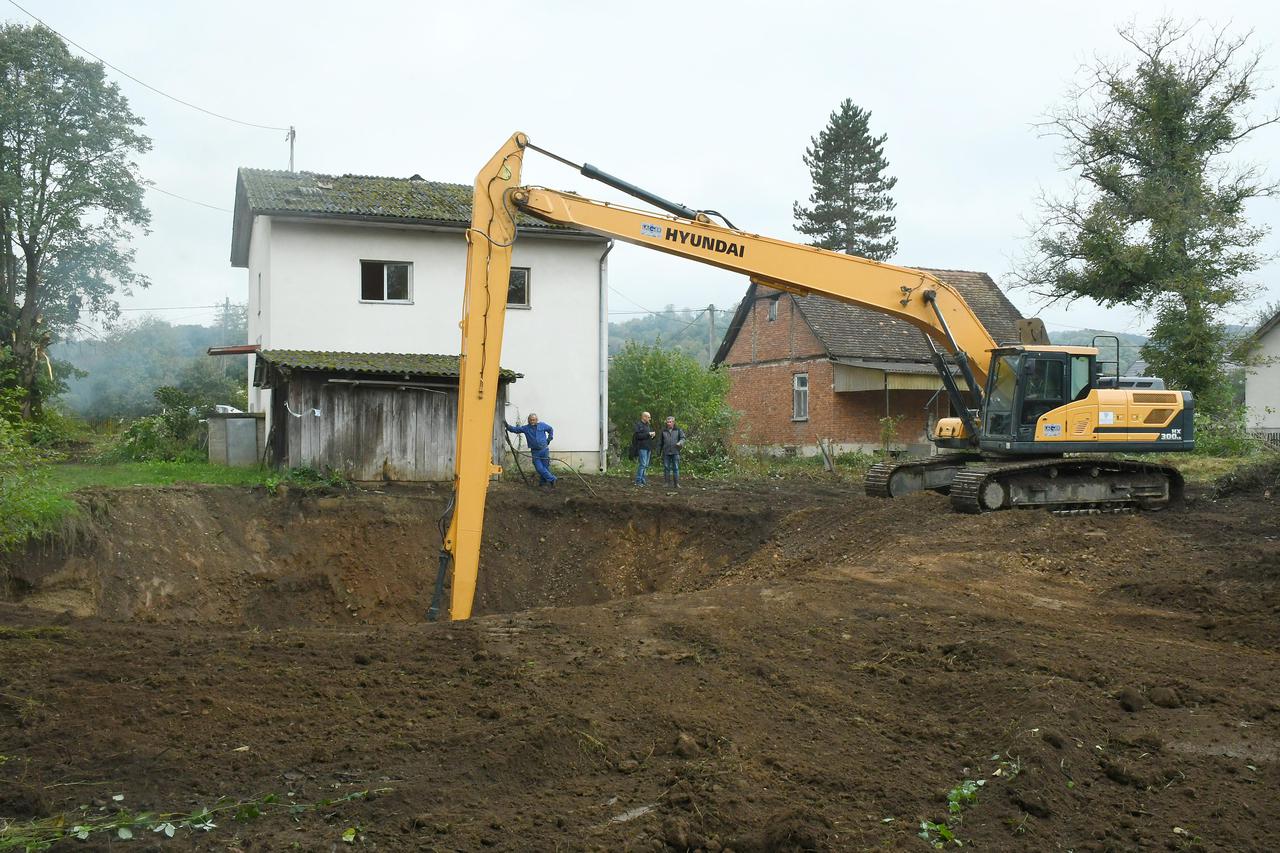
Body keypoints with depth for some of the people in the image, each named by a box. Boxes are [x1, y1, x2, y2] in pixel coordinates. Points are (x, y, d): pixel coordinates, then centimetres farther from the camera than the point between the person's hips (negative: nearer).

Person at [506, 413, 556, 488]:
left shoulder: (542, 425, 2)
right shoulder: (525, 428, 2)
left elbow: (550, 429, 19)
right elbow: (515, 429, -2)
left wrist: (549, 439, 11)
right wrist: (507, 426, -18)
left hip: (544, 450, -1)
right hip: (535, 452, 1)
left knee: (545, 467, 1)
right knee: (539, 468, -9)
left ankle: (543, 482, 14)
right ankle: (552, 479, -1)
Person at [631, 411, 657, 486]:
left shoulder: (648, 425, 18)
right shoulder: (638, 425, -7)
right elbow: (638, 435, -19)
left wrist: (653, 435, 2)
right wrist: (648, 434, -19)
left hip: (648, 447, 8)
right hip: (642, 447, -8)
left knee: (646, 465, 9)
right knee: (643, 464, -12)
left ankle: (643, 480, 16)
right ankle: (638, 481, -8)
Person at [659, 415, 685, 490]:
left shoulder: (678, 430, 6)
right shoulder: (664, 431, 10)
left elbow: (683, 438, 1)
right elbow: (660, 442, 15)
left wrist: (680, 443, -20)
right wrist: (658, 451, 13)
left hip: (675, 452, -2)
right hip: (666, 453, 2)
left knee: (676, 468, -4)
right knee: (666, 468, 1)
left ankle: (676, 483, -1)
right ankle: (667, 483, 7)